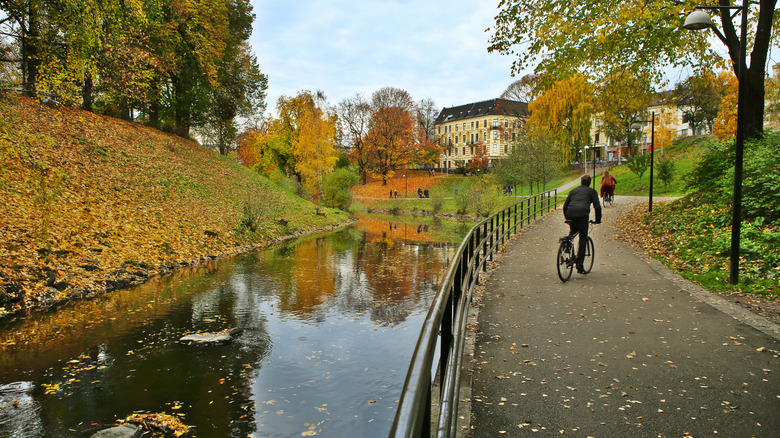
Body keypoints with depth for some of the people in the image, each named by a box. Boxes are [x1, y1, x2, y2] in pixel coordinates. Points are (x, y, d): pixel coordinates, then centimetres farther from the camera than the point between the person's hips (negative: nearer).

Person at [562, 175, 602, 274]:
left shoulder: (573, 190, 27)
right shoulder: (592, 191, 18)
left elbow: (565, 206, 25)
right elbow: (597, 207, 8)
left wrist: (567, 219, 34)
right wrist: (598, 220, 20)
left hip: (570, 214, 3)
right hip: (583, 215, -3)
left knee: (572, 232, 30)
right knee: (583, 239, 4)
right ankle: (579, 264, -1)